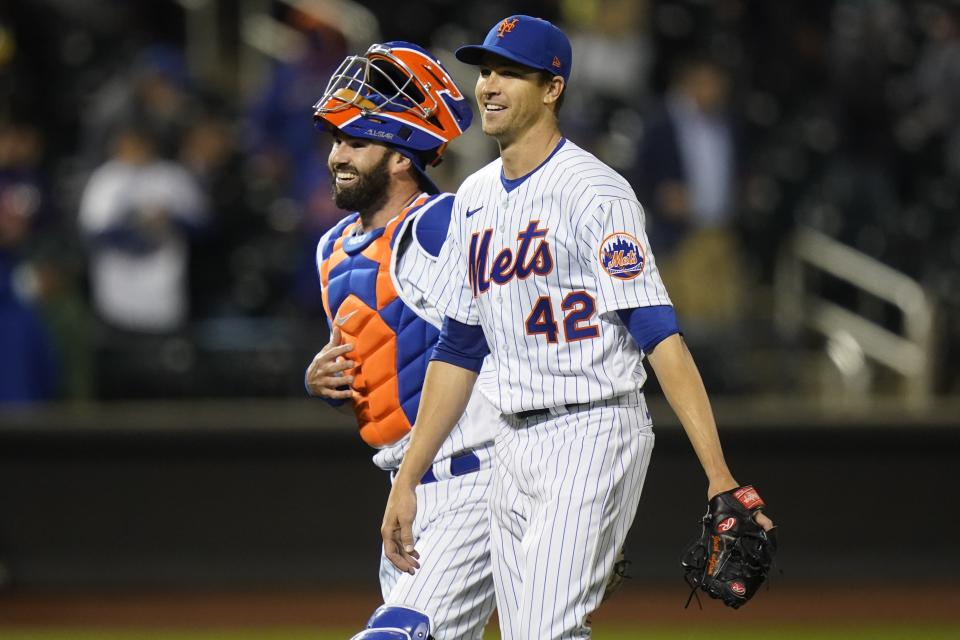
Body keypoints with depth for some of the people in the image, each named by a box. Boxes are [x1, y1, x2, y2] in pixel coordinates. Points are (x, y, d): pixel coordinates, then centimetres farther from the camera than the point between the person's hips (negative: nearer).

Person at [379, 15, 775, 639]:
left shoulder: (593, 192, -13)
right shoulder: (476, 198, 13)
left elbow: (658, 332, -20)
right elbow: (459, 347, 19)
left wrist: (719, 477, -27)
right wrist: (407, 481, 15)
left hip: (597, 431, -8)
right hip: (516, 443, 8)